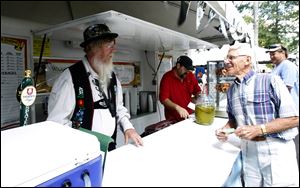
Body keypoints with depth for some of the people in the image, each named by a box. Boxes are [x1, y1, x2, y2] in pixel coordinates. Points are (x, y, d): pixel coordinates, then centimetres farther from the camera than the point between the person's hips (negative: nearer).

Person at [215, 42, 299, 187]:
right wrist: (225, 129, -4)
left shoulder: (270, 81, -12)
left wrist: (258, 130, -21)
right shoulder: (231, 90, 6)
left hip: (276, 150, -4)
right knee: (251, 184, 14)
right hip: (248, 151, 5)